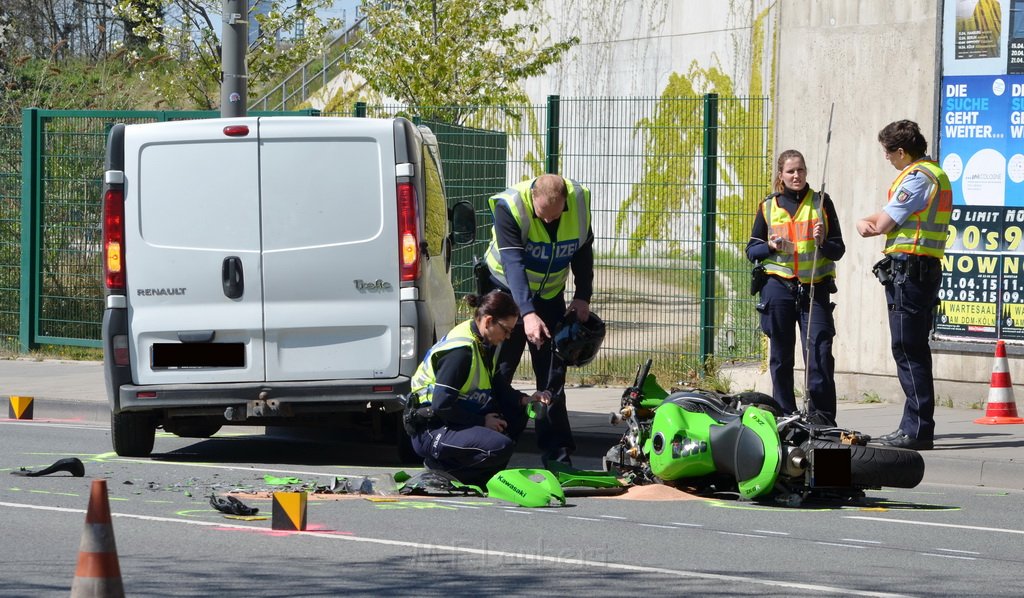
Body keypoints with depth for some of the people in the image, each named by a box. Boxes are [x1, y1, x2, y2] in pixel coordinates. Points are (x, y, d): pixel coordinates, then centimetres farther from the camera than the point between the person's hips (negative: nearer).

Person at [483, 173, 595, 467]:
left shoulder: (580, 202, -16)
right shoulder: (510, 206, -30)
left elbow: (583, 250, 2)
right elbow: (513, 263, -37)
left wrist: (583, 296, -5)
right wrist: (527, 313, -46)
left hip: (550, 295, 4)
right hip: (507, 289, -4)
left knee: (552, 376, 2)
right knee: (497, 372, -6)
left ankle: (556, 452, 5)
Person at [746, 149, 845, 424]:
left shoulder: (821, 202, 8)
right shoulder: (768, 206, 11)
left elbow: (838, 249, 9)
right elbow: (751, 250, 14)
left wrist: (823, 243, -13)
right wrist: (771, 247, -7)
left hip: (815, 288, -1)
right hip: (778, 286, 1)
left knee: (820, 353, -10)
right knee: (781, 355, 5)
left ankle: (822, 416, -7)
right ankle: (784, 415, 12)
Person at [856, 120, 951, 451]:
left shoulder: (916, 178, -13)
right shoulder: (936, 174, 19)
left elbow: (883, 224, -13)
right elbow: (893, 215, 20)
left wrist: (867, 222, 9)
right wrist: (867, 221, 0)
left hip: (908, 270, -11)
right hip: (925, 270, 11)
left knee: (908, 351, -10)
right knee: (914, 351, 14)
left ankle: (918, 429, -11)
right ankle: (914, 426, 18)